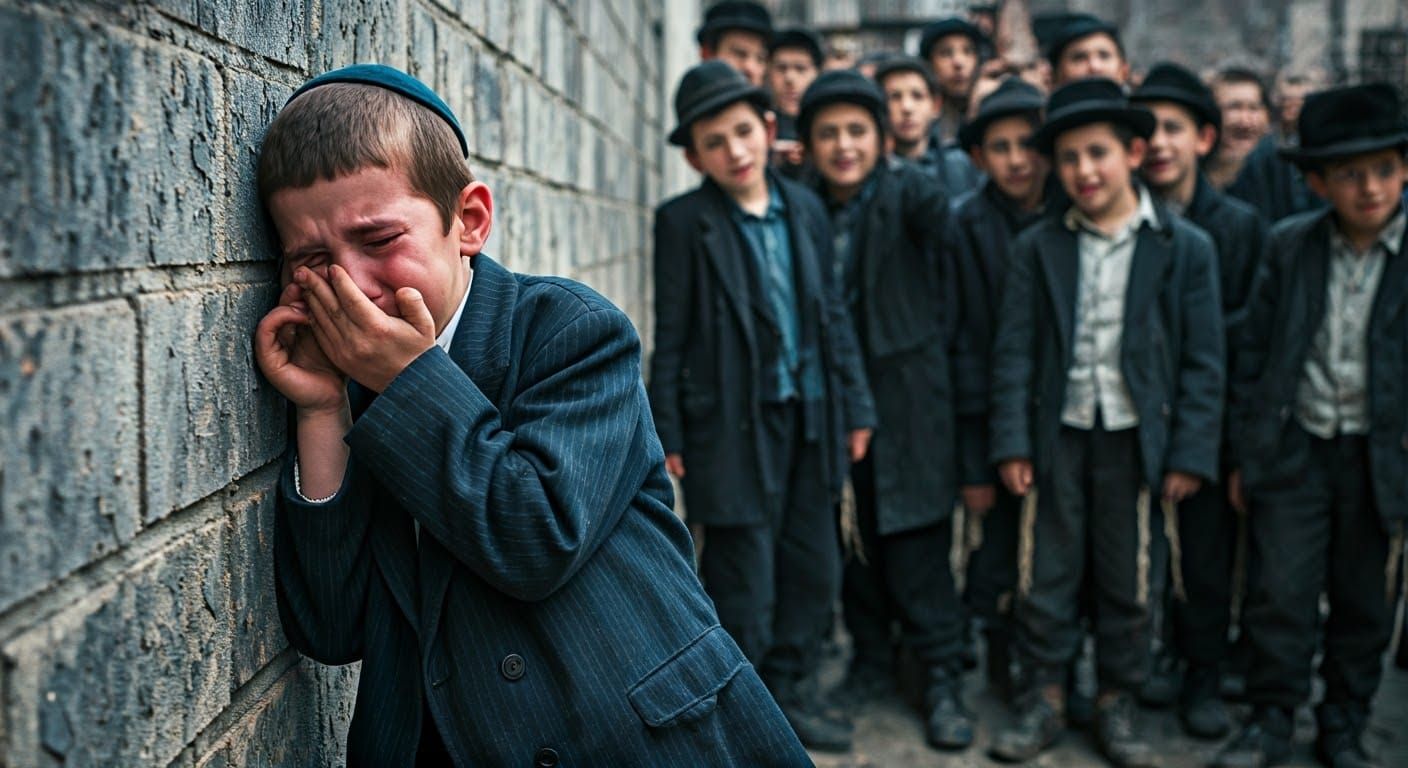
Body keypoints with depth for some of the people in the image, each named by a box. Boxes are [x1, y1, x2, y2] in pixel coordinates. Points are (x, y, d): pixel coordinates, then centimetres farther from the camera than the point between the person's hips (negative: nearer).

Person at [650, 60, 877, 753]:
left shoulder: (805, 210, 7)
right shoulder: (683, 222, -7)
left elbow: (832, 313, 12)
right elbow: (670, 336, -6)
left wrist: (854, 405, 10)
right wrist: (668, 435, -8)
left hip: (809, 421, 5)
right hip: (735, 427, -5)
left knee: (815, 571, 14)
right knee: (744, 582, 2)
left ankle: (789, 693, 32)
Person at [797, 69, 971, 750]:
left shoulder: (906, 192, -3)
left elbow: (933, 208, -22)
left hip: (905, 394, -4)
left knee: (916, 540, -3)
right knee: (852, 534, 11)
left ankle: (941, 676, 7)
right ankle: (871, 651, 27)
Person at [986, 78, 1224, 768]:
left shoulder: (1184, 248, 0)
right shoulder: (1038, 247, 4)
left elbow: (1202, 360, 0)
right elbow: (1014, 350, 2)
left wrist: (1191, 452, -5)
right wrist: (1011, 443, -5)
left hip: (1135, 439, -1)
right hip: (1058, 435, 1)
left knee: (1128, 582, 8)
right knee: (1045, 576, 5)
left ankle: (1117, 704, 23)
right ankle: (1045, 698, 20)